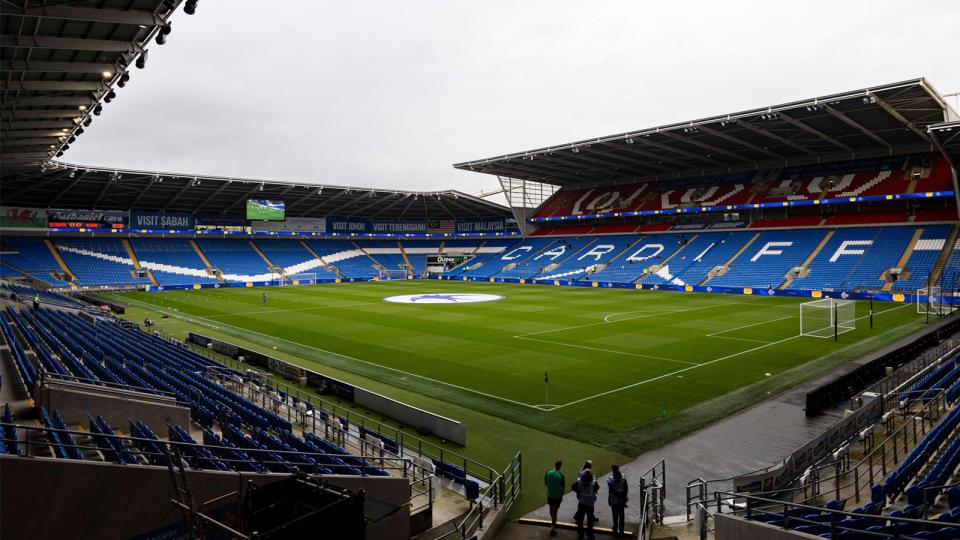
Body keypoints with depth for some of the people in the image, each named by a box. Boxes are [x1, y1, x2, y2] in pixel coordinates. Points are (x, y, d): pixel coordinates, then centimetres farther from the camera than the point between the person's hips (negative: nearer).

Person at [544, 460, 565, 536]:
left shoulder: (548, 472, -12)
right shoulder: (561, 475, -22)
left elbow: (545, 483, 1)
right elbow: (563, 487, -12)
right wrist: (562, 495, 4)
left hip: (549, 494, 4)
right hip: (557, 496, -4)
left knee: (551, 509, 24)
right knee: (555, 511, 8)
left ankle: (553, 523, 46)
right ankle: (553, 528, 12)